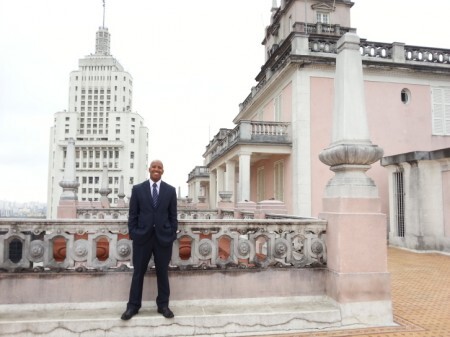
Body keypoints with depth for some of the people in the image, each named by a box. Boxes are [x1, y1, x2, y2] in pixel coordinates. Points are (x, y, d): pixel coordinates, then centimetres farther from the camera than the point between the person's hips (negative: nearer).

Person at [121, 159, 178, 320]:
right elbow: (133, 214, 3)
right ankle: (133, 306, 20)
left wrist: (173, 235, -1)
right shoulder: (137, 189, 4)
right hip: (142, 236, 0)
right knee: (138, 272, 8)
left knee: (163, 272, 9)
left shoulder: (170, 190, 5)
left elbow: (173, 215, 5)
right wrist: (132, 234, -3)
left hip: (164, 236, 1)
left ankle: (163, 305, 21)